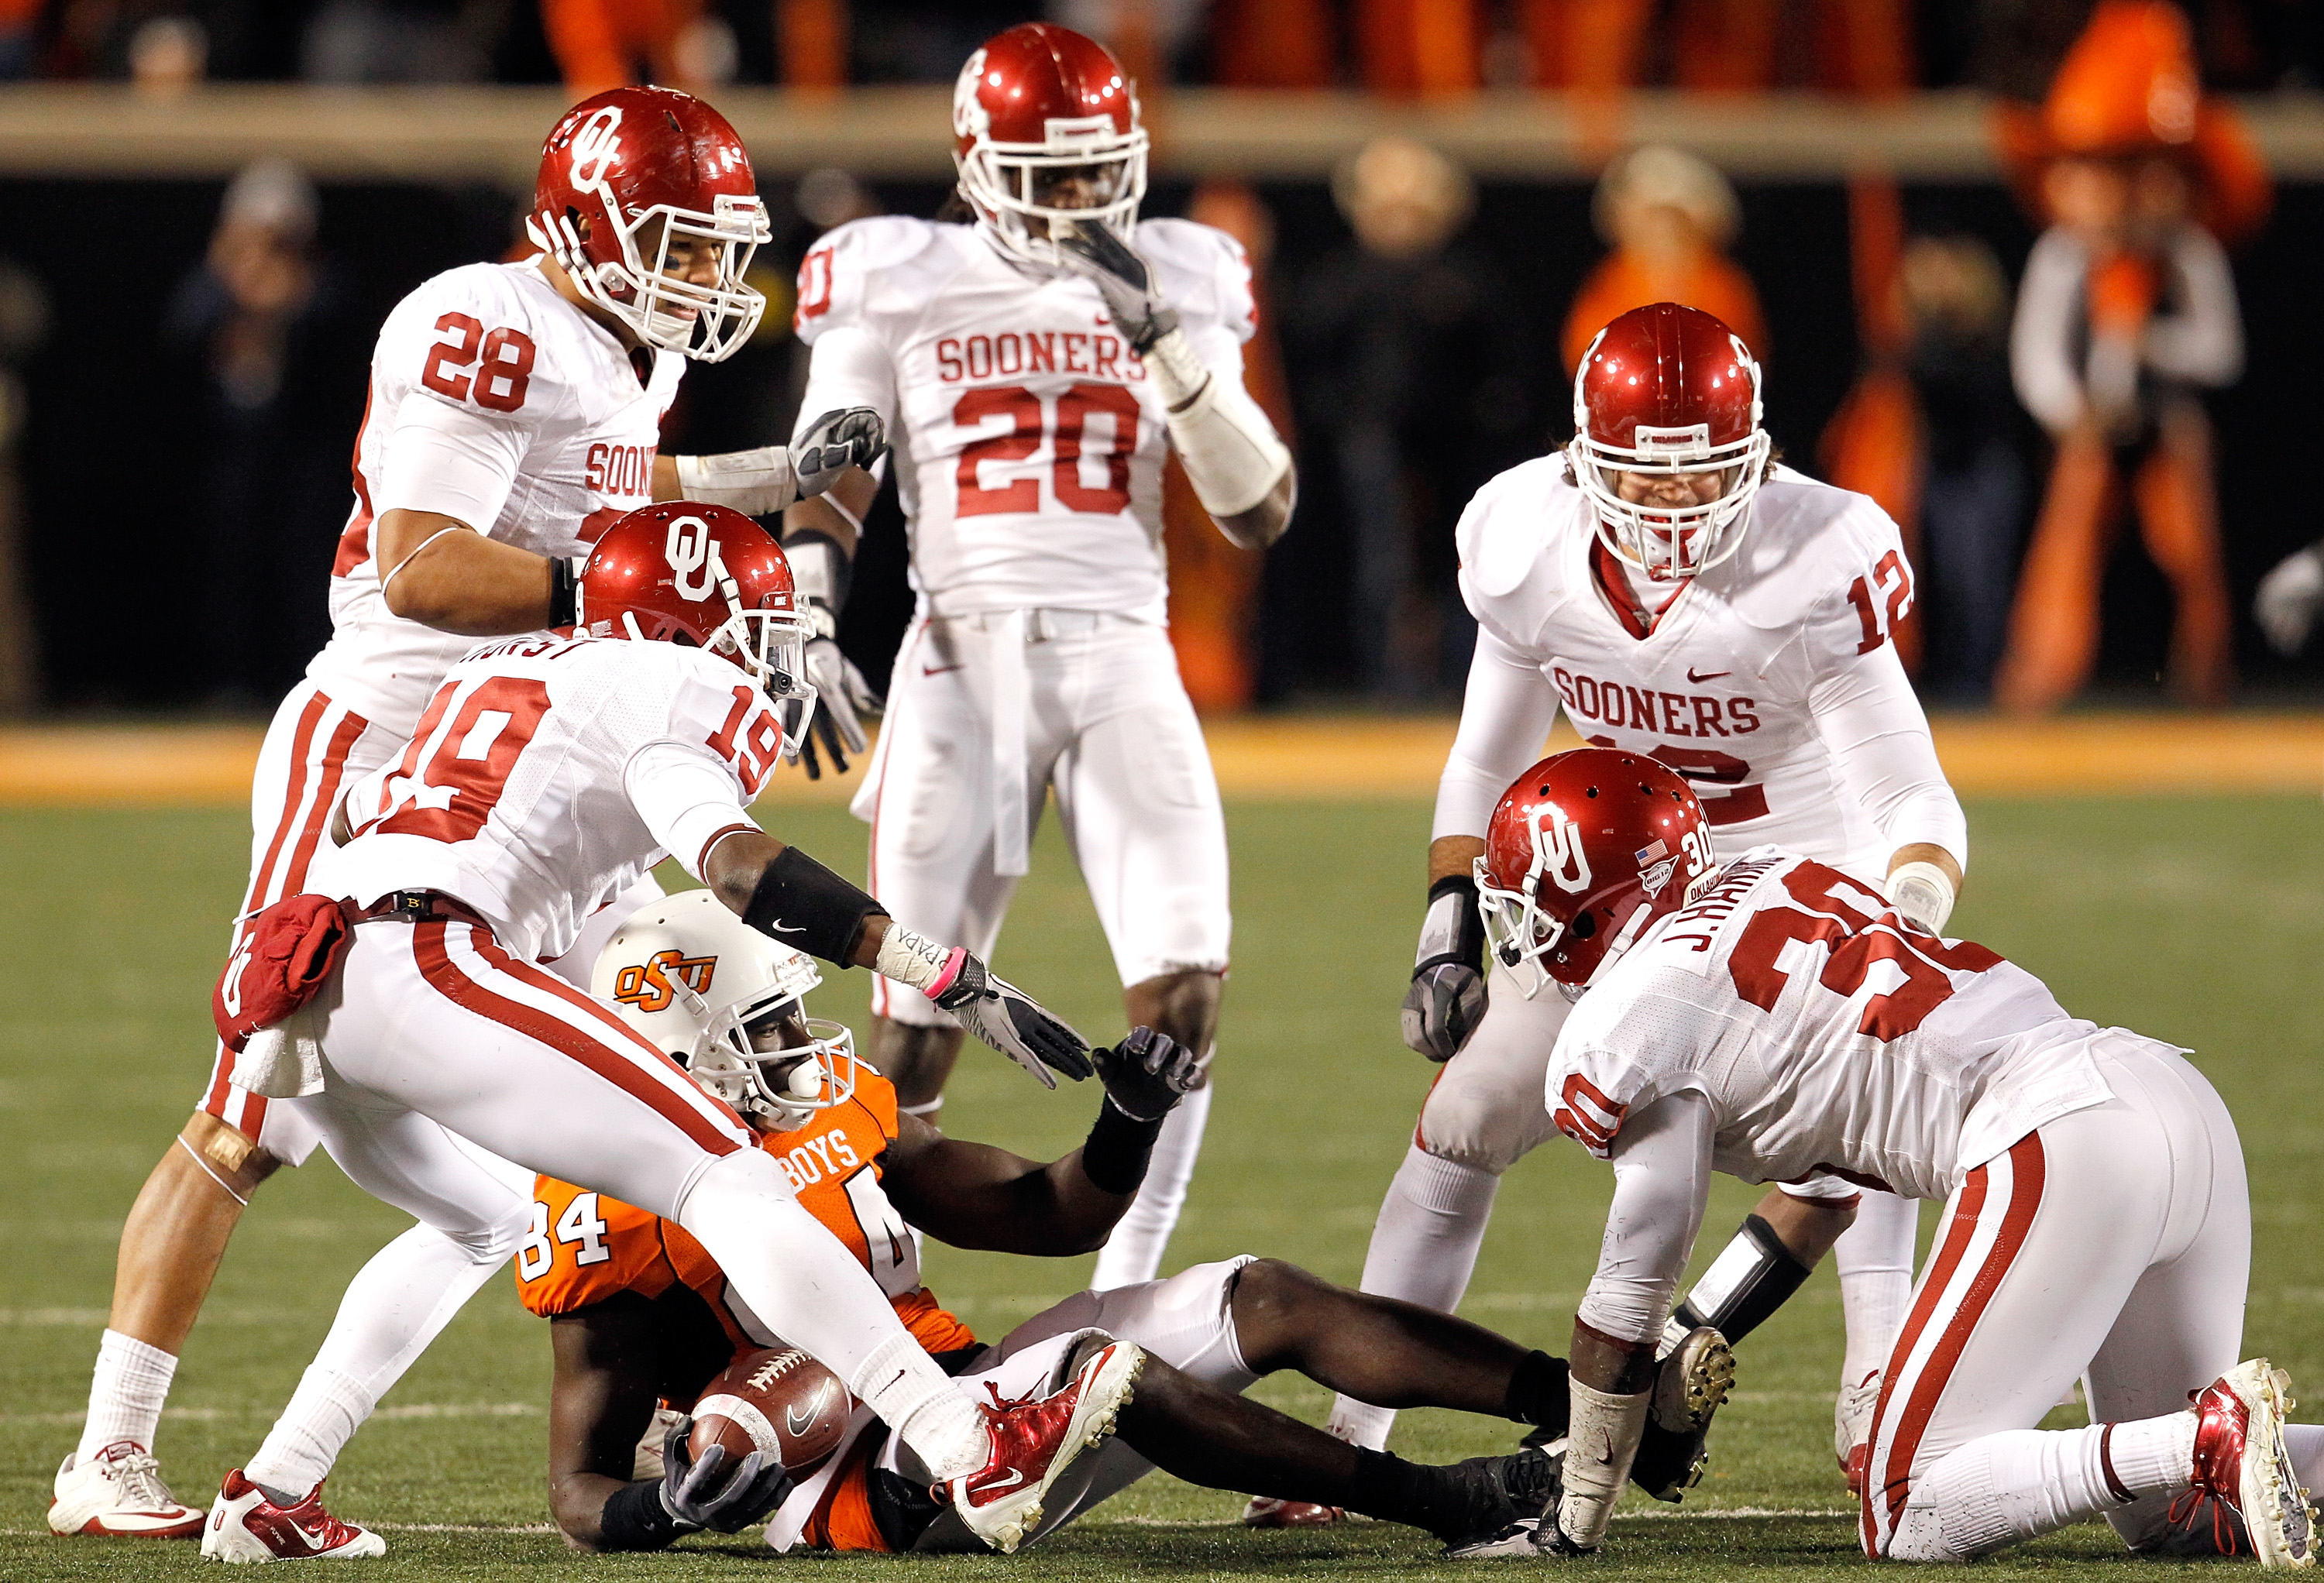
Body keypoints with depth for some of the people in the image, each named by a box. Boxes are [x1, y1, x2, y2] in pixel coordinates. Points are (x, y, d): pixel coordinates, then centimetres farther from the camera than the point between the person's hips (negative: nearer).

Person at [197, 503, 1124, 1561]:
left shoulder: (497, 671, 31)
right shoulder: (684, 695, 7)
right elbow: (737, 867, -10)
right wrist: (958, 982, -12)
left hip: (274, 995, 8)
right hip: (411, 963, -8)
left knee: (480, 1223, 32)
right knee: (726, 1182, -7)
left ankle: (269, 1500, 28)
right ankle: (976, 1460, -16)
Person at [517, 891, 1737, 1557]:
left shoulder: (836, 1115, 11)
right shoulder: (622, 1222, -12)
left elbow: (1056, 1214, 13)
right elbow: (580, 1496, -11)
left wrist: (1129, 1121, -6)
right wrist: (673, 1508, -33)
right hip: (858, 1489, -8)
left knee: (1261, 1300, -6)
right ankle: (1442, 1504, -38)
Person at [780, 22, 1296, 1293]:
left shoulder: (1176, 289, 8)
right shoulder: (901, 285, 4)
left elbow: (1261, 512, 2)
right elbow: (828, 485, 8)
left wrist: (1167, 343, -9)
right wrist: (808, 618, -10)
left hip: (1122, 661, 1)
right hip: (963, 655, -1)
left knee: (1182, 996, -14)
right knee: (914, 1038, -2)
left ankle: (1123, 1296, 0)